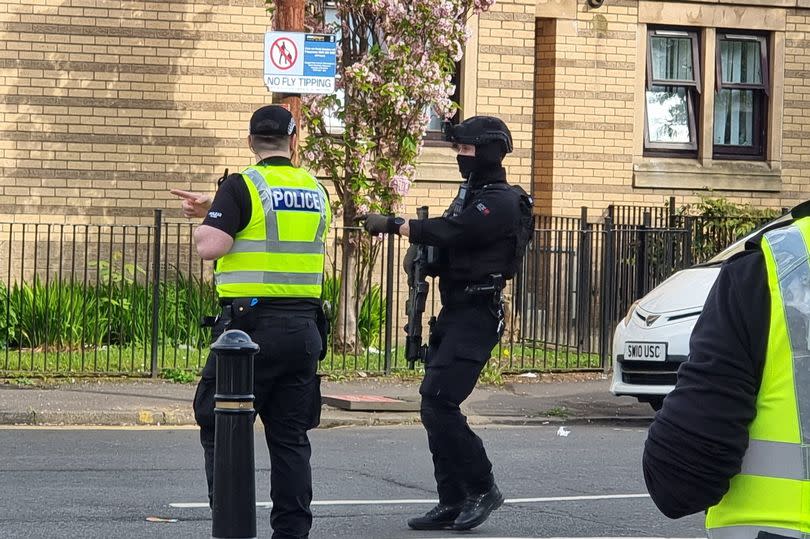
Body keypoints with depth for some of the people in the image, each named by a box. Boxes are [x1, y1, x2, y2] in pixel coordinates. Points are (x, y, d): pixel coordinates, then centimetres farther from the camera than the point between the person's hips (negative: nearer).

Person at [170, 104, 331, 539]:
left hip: (250, 323, -5)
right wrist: (214, 209, 24)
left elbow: (210, 246, -15)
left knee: (219, 426, 4)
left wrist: (206, 219, 7)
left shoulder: (242, 185, -8)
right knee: (290, 435, 9)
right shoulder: (315, 190, 11)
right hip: (304, 325, 5)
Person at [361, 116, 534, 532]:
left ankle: (482, 489, -5)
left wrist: (390, 225, -15)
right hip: (453, 313, 10)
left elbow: (448, 232, -22)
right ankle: (453, 503, 11)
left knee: (438, 404, -16)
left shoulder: (500, 202, -14)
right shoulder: (472, 193, 17)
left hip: (475, 317, -10)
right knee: (435, 407, 7)